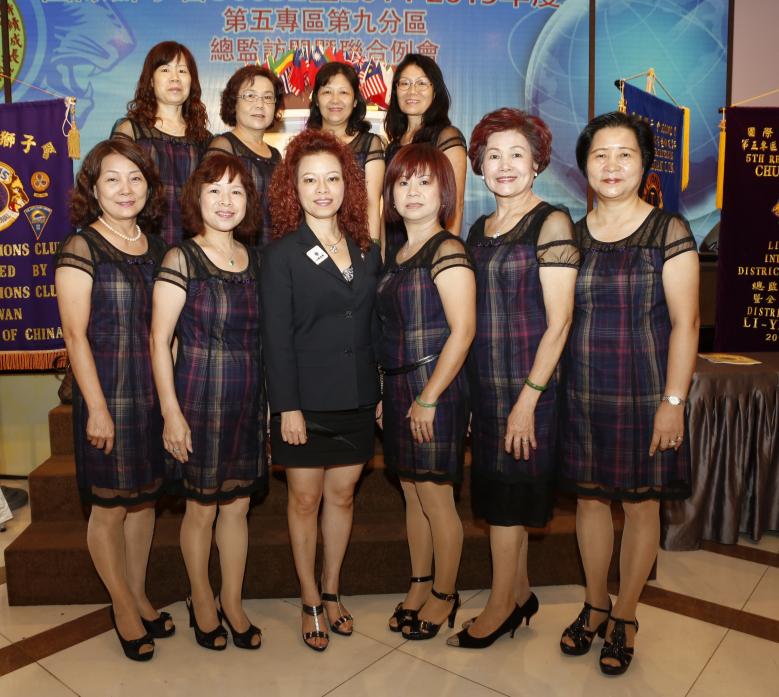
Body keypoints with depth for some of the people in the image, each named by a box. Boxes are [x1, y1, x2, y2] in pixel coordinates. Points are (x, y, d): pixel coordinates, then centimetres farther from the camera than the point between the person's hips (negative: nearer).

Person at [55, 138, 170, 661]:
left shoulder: (156, 245, 7)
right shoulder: (81, 249, -9)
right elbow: (75, 335, -12)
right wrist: (97, 408, -14)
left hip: (154, 392, 6)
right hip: (109, 394, -5)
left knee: (145, 498, 16)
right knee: (110, 505, 7)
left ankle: (139, 596, 34)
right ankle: (123, 607, 26)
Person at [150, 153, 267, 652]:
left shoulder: (255, 260, 7)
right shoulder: (181, 259, -7)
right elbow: (159, 341, -9)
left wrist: (271, 400, 6)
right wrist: (171, 412, -12)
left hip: (248, 399, 4)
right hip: (199, 398, -4)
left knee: (238, 505, 13)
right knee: (202, 508, 10)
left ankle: (233, 603, 31)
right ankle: (201, 601, 33)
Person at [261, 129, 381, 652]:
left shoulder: (367, 251, 7)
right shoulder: (283, 254, -6)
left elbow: (376, 327, 9)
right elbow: (277, 337, -9)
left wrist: (382, 392, 6)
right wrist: (287, 407, -13)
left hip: (357, 400, 4)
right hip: (305, 401, -4)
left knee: (342, 495, 13)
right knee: (305, 499, 8)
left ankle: (332, 590, 31)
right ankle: (310, 601, 26)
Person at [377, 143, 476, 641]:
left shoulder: (448, 251, -11)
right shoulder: (399, 255, 12)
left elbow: (463, 331, -18)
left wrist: (428, 398, -17)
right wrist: (392, 393, 7)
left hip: (435, 389, -7)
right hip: (399, 389, 7)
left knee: (435, 498, 5)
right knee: (413, 496, 16)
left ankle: (444, 596, 24)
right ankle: (419, 585, 33)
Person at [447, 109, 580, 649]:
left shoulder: (551, 222, -9)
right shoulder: (480, 229, 12)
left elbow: (559, 321, -13)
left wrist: (529, 397, -17)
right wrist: (472, 386, 7)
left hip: (529, 381, -7)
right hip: (485, 381, 7)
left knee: (508, 494, 2)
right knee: (500, 491, 14)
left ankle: (501, 607, 19)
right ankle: (521, 593, 30)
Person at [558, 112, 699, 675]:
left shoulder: (669, 232, -5)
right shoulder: (571, 235, 6)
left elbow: (685, 323, -8)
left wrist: (673, 401, -13)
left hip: (645, 394, -3)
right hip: (583, 394, 4)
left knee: (641, 503, 8)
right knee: (590, 497, 12)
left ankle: (625, 616, 27)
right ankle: (595, 604, 32)